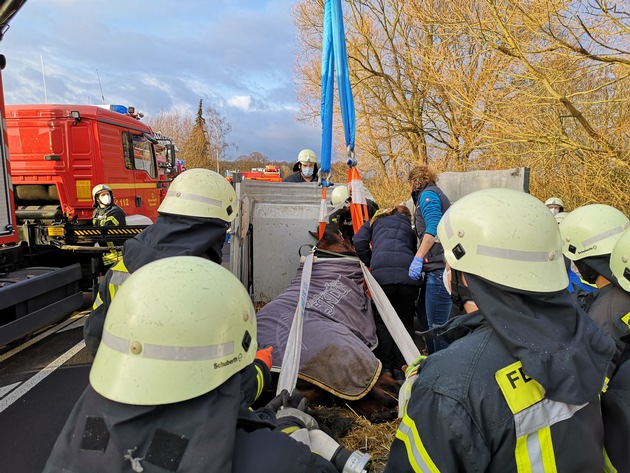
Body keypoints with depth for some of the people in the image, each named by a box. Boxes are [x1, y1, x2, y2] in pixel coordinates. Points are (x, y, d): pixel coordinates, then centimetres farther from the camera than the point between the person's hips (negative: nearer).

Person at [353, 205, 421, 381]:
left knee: (382, 321, 12)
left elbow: (358, 241, 12)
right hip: (409, 275, 2)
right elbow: (415, 252, 21)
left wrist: (370, 263, 19)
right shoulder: (410, 228, 31)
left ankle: (386, 367, 10)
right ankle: (400, 368, 14)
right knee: (405, 321, 14)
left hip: (382, 274, -1)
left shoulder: (376, 221, 27)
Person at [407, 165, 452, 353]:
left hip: (439, 267, -10)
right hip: (437, 267, 10)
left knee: (436, 324, -7)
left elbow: (434, 228, -18)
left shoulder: (427, 195, -4)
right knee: (424, 314, 18)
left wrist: (418, 258, -20)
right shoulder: (438, 193, 26)